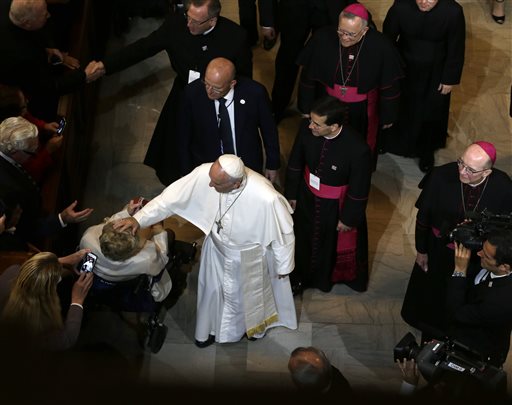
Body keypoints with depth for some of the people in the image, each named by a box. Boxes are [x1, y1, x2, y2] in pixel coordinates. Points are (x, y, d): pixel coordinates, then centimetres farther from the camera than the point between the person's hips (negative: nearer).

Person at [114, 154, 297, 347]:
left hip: (249, 255, -3)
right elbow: (172, 196, -18)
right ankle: (213, 328, 59)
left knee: (251, 291, 27)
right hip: (217, 247, 3)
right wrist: (139, 218, -24)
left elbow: (283, 232, -24)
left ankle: (255, 324, 62)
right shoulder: (204, 173, -33)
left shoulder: (266, 198, -42)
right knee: (214, 289, 27)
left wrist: (283, 266, -8)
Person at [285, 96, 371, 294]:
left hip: (337, 206, -4)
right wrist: (291, 194, 5)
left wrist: (349, 218, -9)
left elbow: (359, 190, -20)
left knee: (338, 243, 25)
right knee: (303, 238, 27)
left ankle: (342, 276, 57)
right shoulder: (306, 129, -25)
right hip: (307, 197, 4)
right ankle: (301, 277, 56)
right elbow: (295, 162, -5)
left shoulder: (357, 149, -37)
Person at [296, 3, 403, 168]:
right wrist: (306, 108, 0)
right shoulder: (322, 38, -23)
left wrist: (388, 116, 1)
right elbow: (308, 77, -9)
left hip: (362, 112, 0)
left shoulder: (381, 47, -25)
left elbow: (390, 87, -9)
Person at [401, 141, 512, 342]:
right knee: (434, 295, 26)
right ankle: (431, 338, 56)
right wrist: (421, 250, -3)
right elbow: (423, 216, -14)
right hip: (440, 250, 0)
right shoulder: (441, 176, -31)